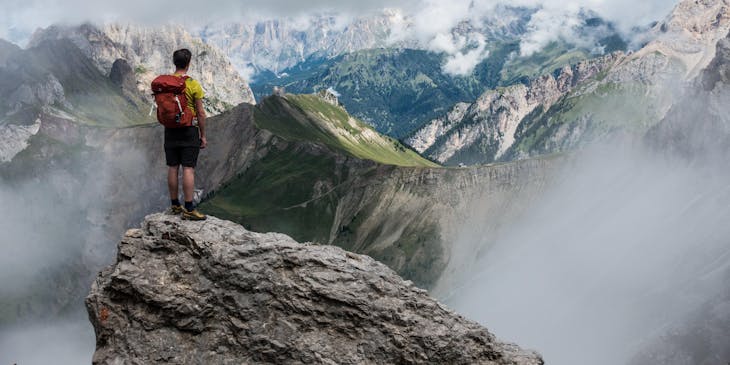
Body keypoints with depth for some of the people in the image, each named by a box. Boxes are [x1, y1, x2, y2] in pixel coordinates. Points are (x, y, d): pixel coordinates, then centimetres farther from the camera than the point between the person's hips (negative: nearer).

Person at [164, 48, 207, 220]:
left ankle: (175, 205, 20)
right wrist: (203, 136, -1)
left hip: (170, 130, 5)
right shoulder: (193, 84, -10)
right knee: (188, 169, -4)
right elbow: (201, 113, -9)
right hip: (189, 130, -5)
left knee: (172, 168, 11)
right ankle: (189, 209, -4)